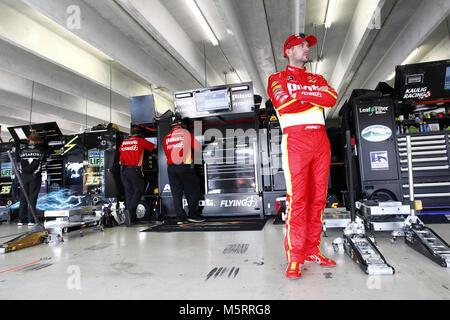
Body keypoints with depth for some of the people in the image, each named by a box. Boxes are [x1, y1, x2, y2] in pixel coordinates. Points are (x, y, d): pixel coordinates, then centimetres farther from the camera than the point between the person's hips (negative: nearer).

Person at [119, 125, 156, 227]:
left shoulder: (124, 142, 15)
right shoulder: (141, 141, 2)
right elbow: (154, 147, 17)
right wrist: (154, 145, 37)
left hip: (123, 170, 5)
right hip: (134, 169, -5)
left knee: (128, 192, 9)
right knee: (138, 191, 2)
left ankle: (132, 217, 9)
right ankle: (130, 210, -19)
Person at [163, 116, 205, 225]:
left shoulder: (166, 137, 11)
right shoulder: (186, 133, -1)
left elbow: (167, 153, 16)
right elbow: (198, 147, 2)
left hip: (171, 167, 4)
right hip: (185, 166, -4)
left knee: (176, 193, 7)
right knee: (192, 191, 6)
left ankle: (180, 217, 9)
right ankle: (193, 215, 7)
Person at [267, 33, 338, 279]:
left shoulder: (317, 79, 24)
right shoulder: (277, 79, 11)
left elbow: (332, 98, 2)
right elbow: (283, 104, -11)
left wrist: (301, 93, -6)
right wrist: (316, 98, 1)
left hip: (320, 141, 5)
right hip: (295, 140, -5)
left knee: (318, 198, 4)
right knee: (297, 198, -9)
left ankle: (312, 250, 15)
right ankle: (294, 258, -2)